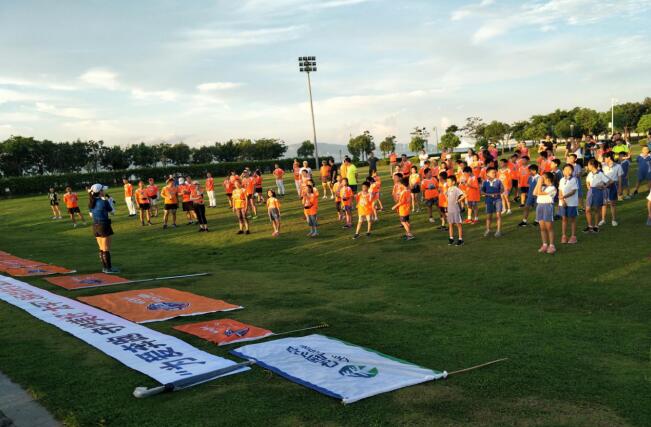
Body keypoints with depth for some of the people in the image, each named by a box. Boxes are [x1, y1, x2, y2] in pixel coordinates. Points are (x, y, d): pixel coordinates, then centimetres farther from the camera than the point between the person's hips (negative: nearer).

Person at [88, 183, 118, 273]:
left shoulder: (91, 203, 4)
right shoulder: (104, 202, -17)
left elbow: (91, 215, 14)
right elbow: (111, 211, -4)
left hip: (95, 226, 7)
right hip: (104, 225, -7)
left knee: (101, 249, 16)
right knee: (106, 249, 1)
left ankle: (104, 267, 22)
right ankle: (108, 268, 6)